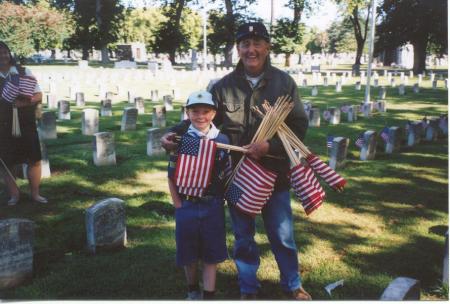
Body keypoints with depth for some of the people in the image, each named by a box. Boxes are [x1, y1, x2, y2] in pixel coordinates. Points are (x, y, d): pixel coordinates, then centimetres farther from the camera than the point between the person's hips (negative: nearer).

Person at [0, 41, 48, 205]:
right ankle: (14, 194, 21)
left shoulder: (23, 72, 3)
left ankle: (35, 193, 17)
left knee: (34, 160, 2)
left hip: (26, 124, 1)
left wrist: (24, 102, -18)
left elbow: (38, 96, 0)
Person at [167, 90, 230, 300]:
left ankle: (208, 295, 20)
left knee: (211, 254, 8)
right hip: (187, 205, 0)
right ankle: (192, 290, 35)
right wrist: (178, 205, -5)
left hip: (213, 206, 0)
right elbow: (172, 176, -2)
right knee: (189, 253, 13)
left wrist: (224, 199, -1)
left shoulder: (222, 140, -2)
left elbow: (228, 174, 4)